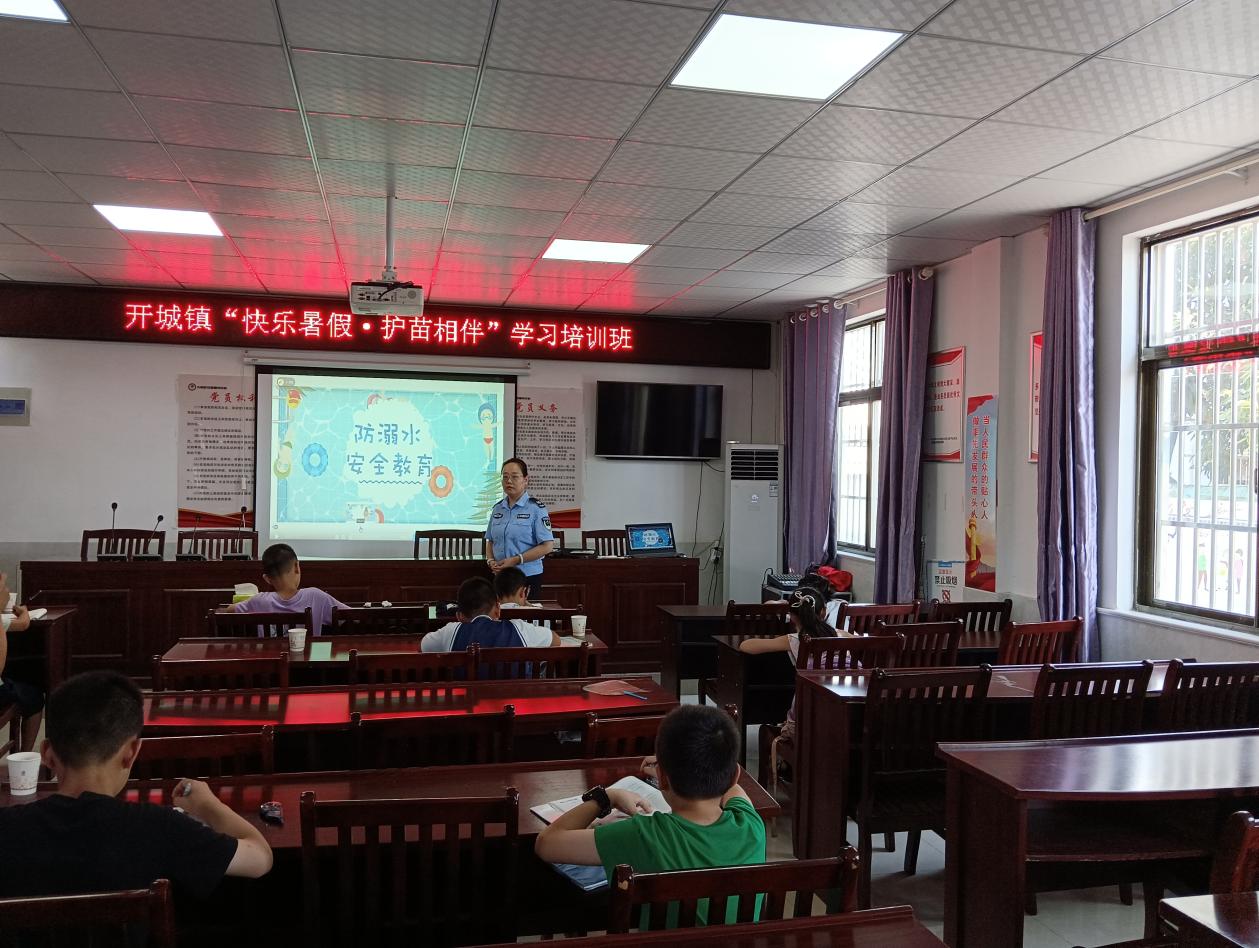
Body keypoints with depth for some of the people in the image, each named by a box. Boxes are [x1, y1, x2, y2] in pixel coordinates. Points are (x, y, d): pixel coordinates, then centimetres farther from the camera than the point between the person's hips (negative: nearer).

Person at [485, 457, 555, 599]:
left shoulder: (536, 508, -6)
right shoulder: (497, 509, 11)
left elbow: (547, 545, -12)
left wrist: (516, 560, -17)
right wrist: (490, 560, -3)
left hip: (528, 576, -4)